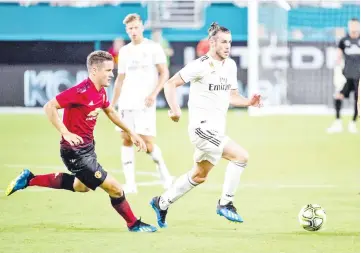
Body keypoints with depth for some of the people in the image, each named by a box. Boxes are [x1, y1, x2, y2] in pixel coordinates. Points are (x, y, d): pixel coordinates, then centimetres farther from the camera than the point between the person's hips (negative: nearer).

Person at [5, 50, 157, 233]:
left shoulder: (101, 92, 3)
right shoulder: (81, 91, -25)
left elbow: (110, 111, 23)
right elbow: (49, 107, -27)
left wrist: (130, 133, 22)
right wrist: (65, 133, -32)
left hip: (87, 147, 10)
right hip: (75, 151, -10)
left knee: (81, 186, 32)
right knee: (114, 188, -7)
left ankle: (30, 179, 34)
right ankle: (134, 224, 13)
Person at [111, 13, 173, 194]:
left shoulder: (153, 48, 0)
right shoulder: (124, 51, 13)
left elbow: (164, 73, -3)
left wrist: (154, 94, -15)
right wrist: (112, 103, 14)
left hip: (144, 104, -5)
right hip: (126, 103, 5)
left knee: (147, 142, -9)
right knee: (126, 140, -1)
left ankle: (164, 174, 12)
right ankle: (130, 183, 0)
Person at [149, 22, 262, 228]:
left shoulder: (231, 65, 10)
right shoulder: (201, 66, -13)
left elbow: (232, 96, 18)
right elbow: (170, 84, -11)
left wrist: (248, 102, -2)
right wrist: (175, 109, -25)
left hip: (217, 129, 9)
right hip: (202, 127, -9)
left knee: (199, 176, 20)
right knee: (241, 156, -19)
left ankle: (162, 203, 34)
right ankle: (225, 203, -8)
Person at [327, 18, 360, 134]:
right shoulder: (343, 41, 4)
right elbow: (339, 58, 6)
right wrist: (337, 73, -5)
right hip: (347, 75, 0)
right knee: (338, 95, -13)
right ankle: (338, 123, -7)